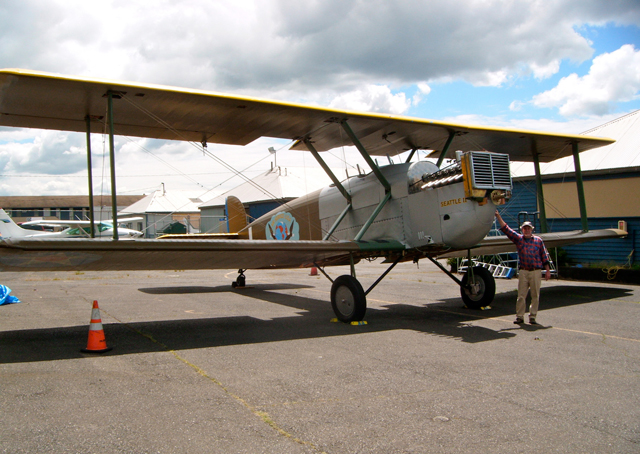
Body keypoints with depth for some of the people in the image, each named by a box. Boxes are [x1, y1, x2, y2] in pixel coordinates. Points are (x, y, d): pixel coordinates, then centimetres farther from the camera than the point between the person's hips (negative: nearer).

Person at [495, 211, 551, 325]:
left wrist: (547, 271, 5)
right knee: (521, 295, 0)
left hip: (536, 271, 0)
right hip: (523, 271, 0)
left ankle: (532, 317, 12)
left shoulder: (538, 240, 8)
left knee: (535, 295, 4)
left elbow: (544, 256, 9)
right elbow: (505, 229, 2)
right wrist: (498, 216, -5)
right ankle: (519, 316, 6)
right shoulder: (518, 239, 8)